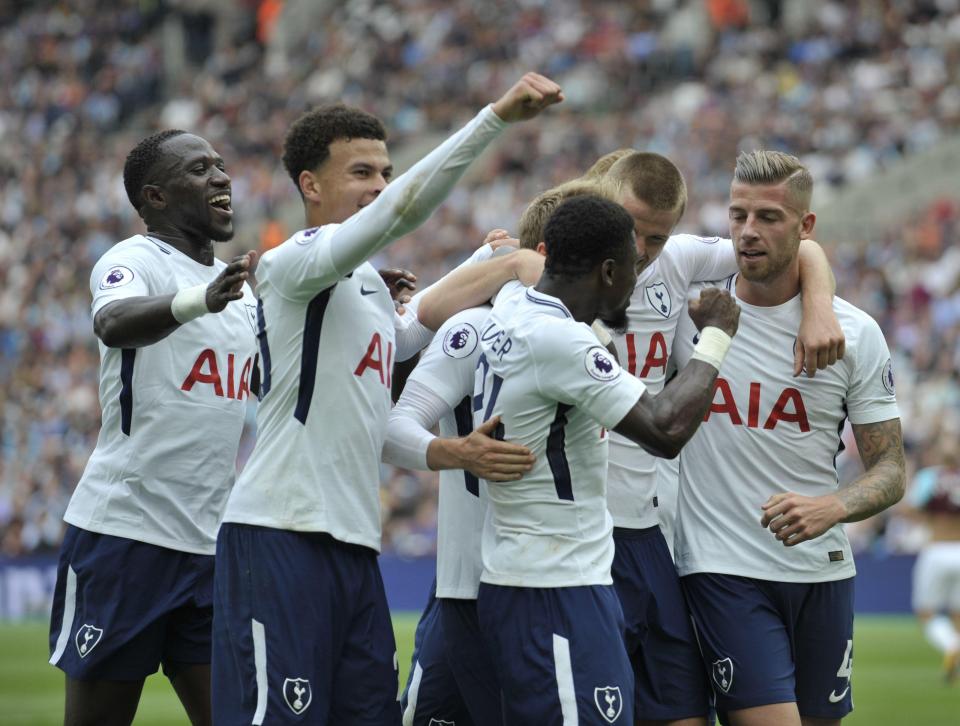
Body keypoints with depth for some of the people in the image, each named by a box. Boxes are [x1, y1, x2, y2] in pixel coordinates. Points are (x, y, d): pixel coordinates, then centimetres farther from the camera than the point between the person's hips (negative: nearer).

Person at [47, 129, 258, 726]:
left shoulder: (244, 288, 16)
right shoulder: (133, 261, -8)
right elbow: (114, 323, -31)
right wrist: (200, 301, -52)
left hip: (212, 543, 7)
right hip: (125, 534, -7)